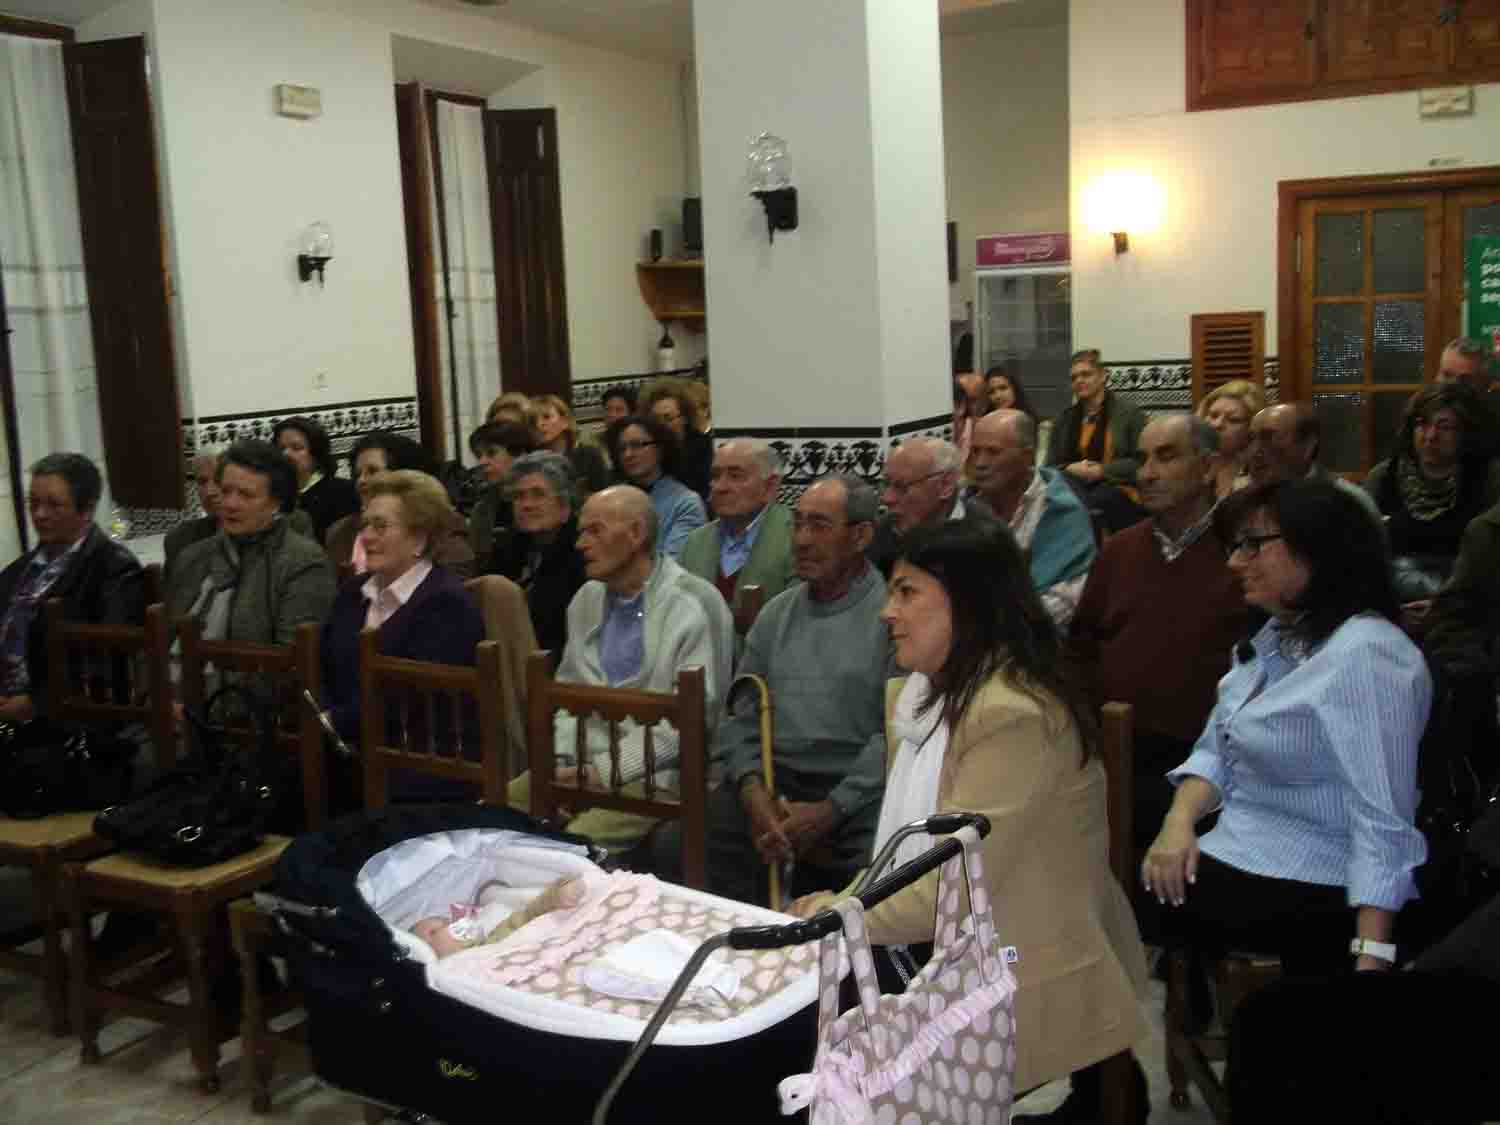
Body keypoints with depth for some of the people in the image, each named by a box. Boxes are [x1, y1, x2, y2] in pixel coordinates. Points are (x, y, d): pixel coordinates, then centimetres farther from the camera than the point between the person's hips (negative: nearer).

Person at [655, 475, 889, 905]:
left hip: (858, 791, -5)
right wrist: (752, 788, -6)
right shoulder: (775, 614, 16)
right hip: (772, 779, 5)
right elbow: (741, 715, 13)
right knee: (674, 848, -15)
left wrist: (831, 810, -15)